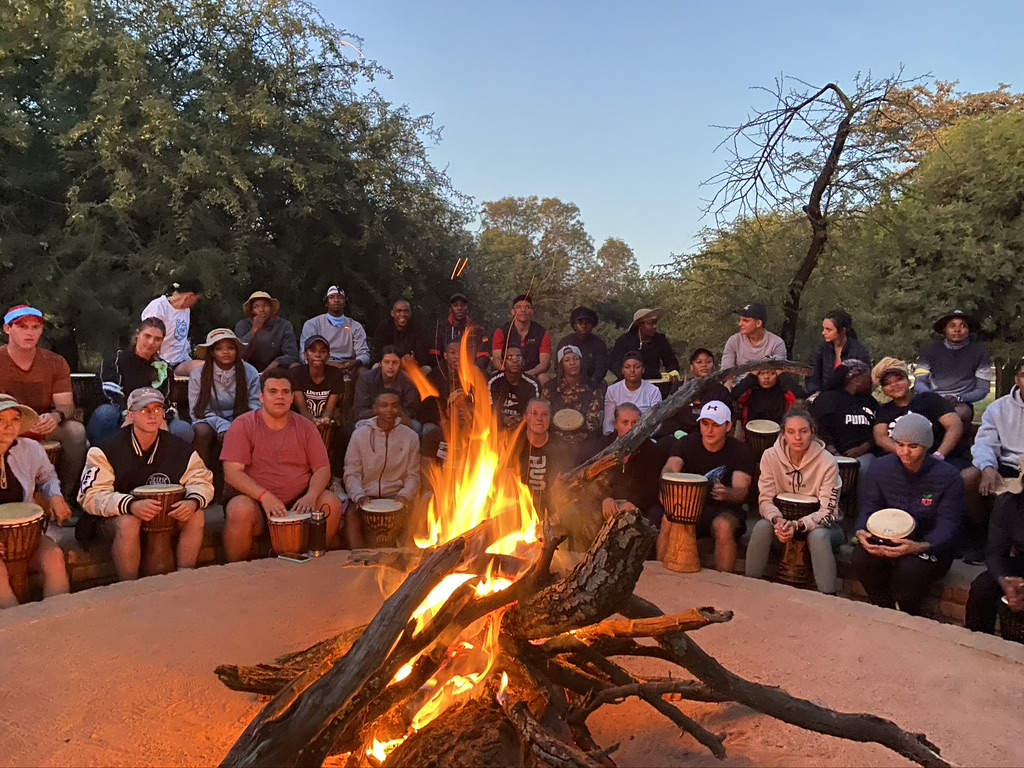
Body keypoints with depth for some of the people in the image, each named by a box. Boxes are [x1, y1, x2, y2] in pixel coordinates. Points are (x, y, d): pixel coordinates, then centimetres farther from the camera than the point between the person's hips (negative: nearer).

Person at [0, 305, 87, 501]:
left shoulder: (56, 363, 1)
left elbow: (66, 405, -4)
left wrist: (56, 416, -30)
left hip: (43, 426, 2)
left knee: (76, 430, -26)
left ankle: (65, 495, -16)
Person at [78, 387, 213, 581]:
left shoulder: (178, 448, -7)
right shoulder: (107, 450, -16)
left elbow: (202, 481, -3)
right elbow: (92, 496, -22)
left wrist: (193, 501, -28)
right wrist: (131, 505, -39)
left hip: (166, 512, 3)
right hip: (118, 515, -3)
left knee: (196, 516, -22)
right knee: (129, 523, -35)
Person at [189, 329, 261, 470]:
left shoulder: (250, 372, -5)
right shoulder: (197, 375, -6)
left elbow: (255, 408, -4)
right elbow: (200, 411, -7)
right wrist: (223, 425, -23)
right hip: (210, 421, 0)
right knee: (203, 432, -33)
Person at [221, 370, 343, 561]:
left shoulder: (305, 427, 6)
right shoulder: (243, 425, -3)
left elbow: (322, 469, 4)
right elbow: (232, 472, -11)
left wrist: (311, 496, -18)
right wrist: (264, 495, -26)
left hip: (299, 502, 3)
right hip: (255, 500, -3)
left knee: (332, 503, -21)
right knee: (240, 510, -34)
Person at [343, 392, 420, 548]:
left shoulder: (410, 437, 3)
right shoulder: (360, 435, 1)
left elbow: (413, 475, 5)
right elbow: (351, 473, 0)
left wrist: (405, 495, -16)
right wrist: (359, 495, -19)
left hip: (395, 496, 0)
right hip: (365, 495, 0)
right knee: (352, 519, -30)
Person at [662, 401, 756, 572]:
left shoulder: (741, 452, -4)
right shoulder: (686, 444, 1)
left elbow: (741, 491, -16)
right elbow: (669, 468, -17)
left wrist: (726, 494, -42)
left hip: (725, 510, -1)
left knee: (724, 526, -35)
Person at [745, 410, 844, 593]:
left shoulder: (827, 462, -19)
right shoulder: (771, 456, -12)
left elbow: (828, 512, -18)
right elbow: (765, 500, -10)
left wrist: (798, 525, -35)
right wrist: (777, 520, -32)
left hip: (820, 524, -2)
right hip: (783, 519, 2)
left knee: (818, 536, -35)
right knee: (762, 526, -29)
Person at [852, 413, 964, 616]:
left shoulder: (948, 477, -12)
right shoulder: (881, 468, -2)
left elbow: (947, 525, -17)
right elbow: (869, 509, -2)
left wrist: (920, 547, -39)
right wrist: (862, 532, -28)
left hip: (931, 547, -3)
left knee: (910, 568, -36)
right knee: (862, 557, -29)